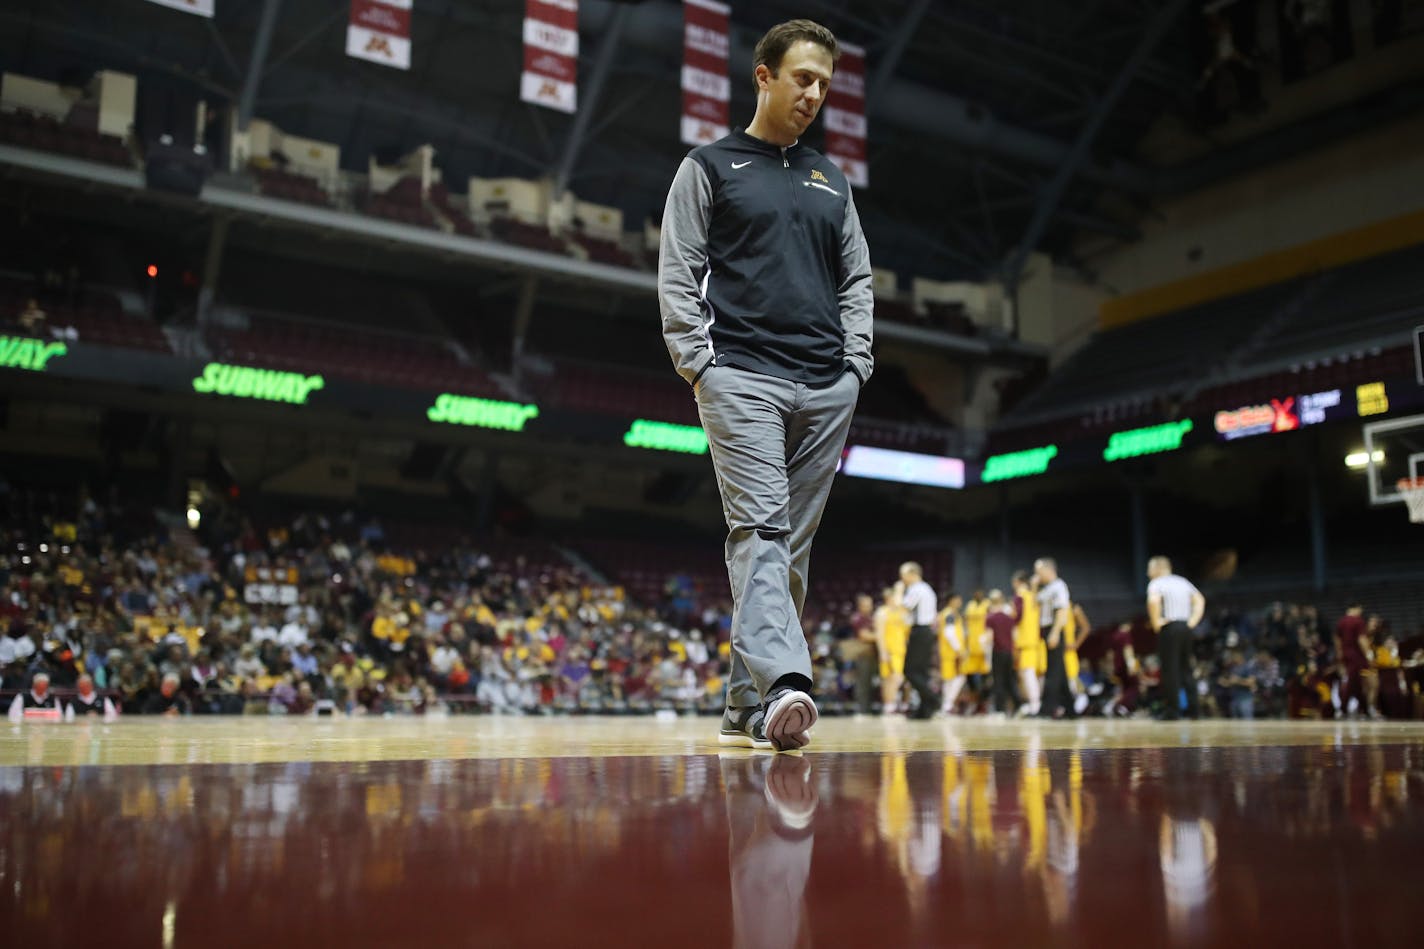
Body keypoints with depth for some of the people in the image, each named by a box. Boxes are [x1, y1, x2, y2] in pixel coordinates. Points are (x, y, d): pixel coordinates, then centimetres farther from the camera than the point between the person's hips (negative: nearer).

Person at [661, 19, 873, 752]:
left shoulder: (831, 181, 23)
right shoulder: (709, 167, 10)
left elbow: (857, 281, 22)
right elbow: (677, 276, 3)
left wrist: (854, 363, 7)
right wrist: (700, 365, -8)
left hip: (826, 388, 5)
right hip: (742, 378, -5)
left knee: (794, 547, 3)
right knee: (760, 530, -18)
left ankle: (747, 706, 8)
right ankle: (784, 685, -30)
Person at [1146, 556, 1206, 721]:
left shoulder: (1156, 583, -6)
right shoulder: (1183, 581, 16)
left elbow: (1153, 601, -25)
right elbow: (1200, 600, 15)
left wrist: (1155, 622, -15)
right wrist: (1193, 621, 11)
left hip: (1168, 628, -7)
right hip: (1186, 627, 7)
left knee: (1170, 670, -4)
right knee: (1186, 668, 13)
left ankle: (1172, 711, -4)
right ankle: (1193, 708, 11)